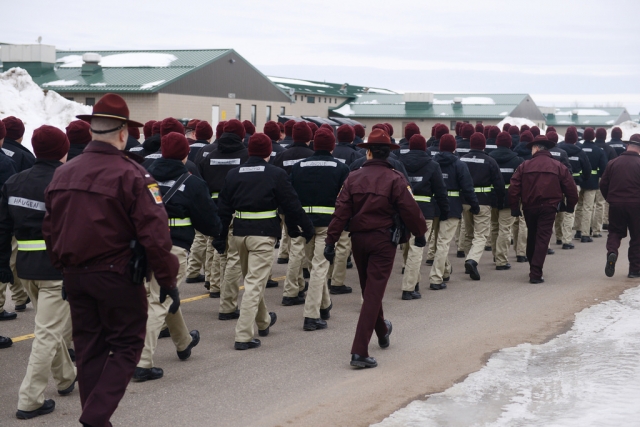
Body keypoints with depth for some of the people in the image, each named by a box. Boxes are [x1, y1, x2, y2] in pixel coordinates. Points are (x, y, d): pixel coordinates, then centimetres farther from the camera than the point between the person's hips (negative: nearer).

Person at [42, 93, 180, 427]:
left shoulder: (62, 174, 3)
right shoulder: (131, 175, -15)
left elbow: (50, 229, 10)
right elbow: (154, 233, -18)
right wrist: (167, 280, -9)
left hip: (75, 274, 6)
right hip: (116, 275, -6)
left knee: (88, 348, 16)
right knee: (126, 347, 7)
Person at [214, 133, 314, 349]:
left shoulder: (233, 174, 6)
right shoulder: (276, 174, -6)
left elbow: (223, 208, 6)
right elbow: (291, 205, -4)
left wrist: (220, 238, 10)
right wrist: (307, 229, 7)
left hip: (238, 232, 5)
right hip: (263, 233, -5)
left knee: (252, 278, 22)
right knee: (255, 282, -3)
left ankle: (263, 321, 42)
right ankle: (243, 336, -7)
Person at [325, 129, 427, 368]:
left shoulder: (354, 178, -2)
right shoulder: (395, 179, -10)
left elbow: (341, 212, -6)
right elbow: (410, 210, -10)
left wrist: (331, 241, -3)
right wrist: (420, 234, 7)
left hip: (359, 239, 4)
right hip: (384, 240, -4)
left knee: (369, 289, 22)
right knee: (373, 294, -4)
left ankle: (382, 332, 45)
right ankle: (359, 352, -12)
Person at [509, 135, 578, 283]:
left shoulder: (524, 166, -2)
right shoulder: (558, 167, 0)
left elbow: (513, 189, -8)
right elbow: (571, 188, -1)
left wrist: (514, 208, 0)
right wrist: (570, 206, 13)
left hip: (529, 207, 2)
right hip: (548, 207, -2)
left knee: (532, 236, 20)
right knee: (542, 239, -1)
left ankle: (533, 267, 34)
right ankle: (536, 273, -10)